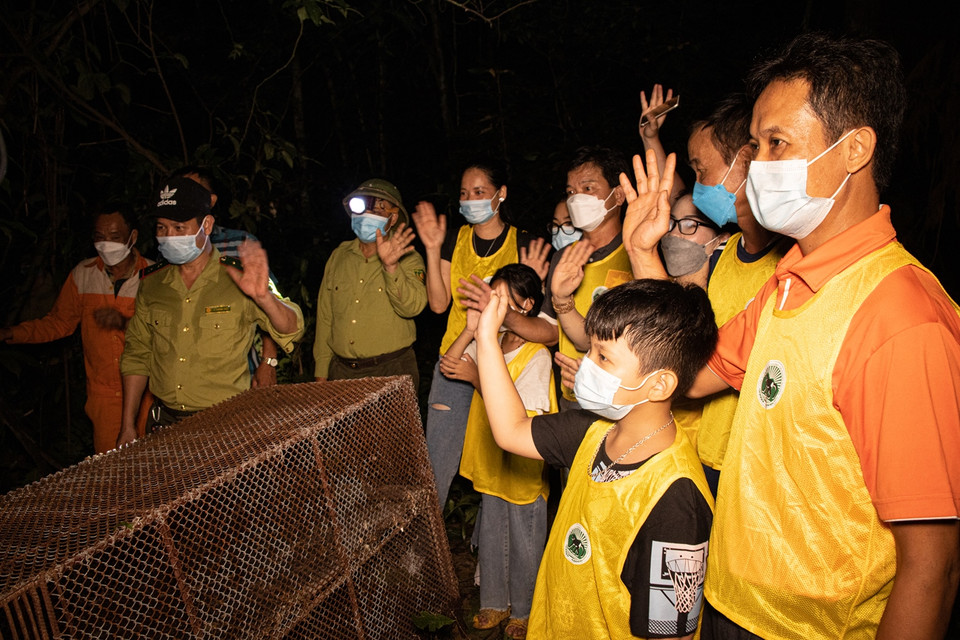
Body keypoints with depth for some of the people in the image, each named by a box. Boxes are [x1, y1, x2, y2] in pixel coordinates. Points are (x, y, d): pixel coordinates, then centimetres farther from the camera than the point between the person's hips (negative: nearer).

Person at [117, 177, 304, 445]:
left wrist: (263, 297, -35)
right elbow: (137, 355, 10)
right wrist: (127, 426, 8)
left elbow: (291, 331, -15)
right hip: (165, 422, 4)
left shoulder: (238, 282, -9)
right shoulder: (151, 283, 3)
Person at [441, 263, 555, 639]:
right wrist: (471, 329, -12)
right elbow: (447, 365, -1)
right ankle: (495, 603, 40)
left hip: (523, 470, -6)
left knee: (524, 545, 12)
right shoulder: (489, 341, 1)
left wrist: (476, 377, -24)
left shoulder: (537, 355, -20)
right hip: (491, 464, 6)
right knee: (490, 539, 20)